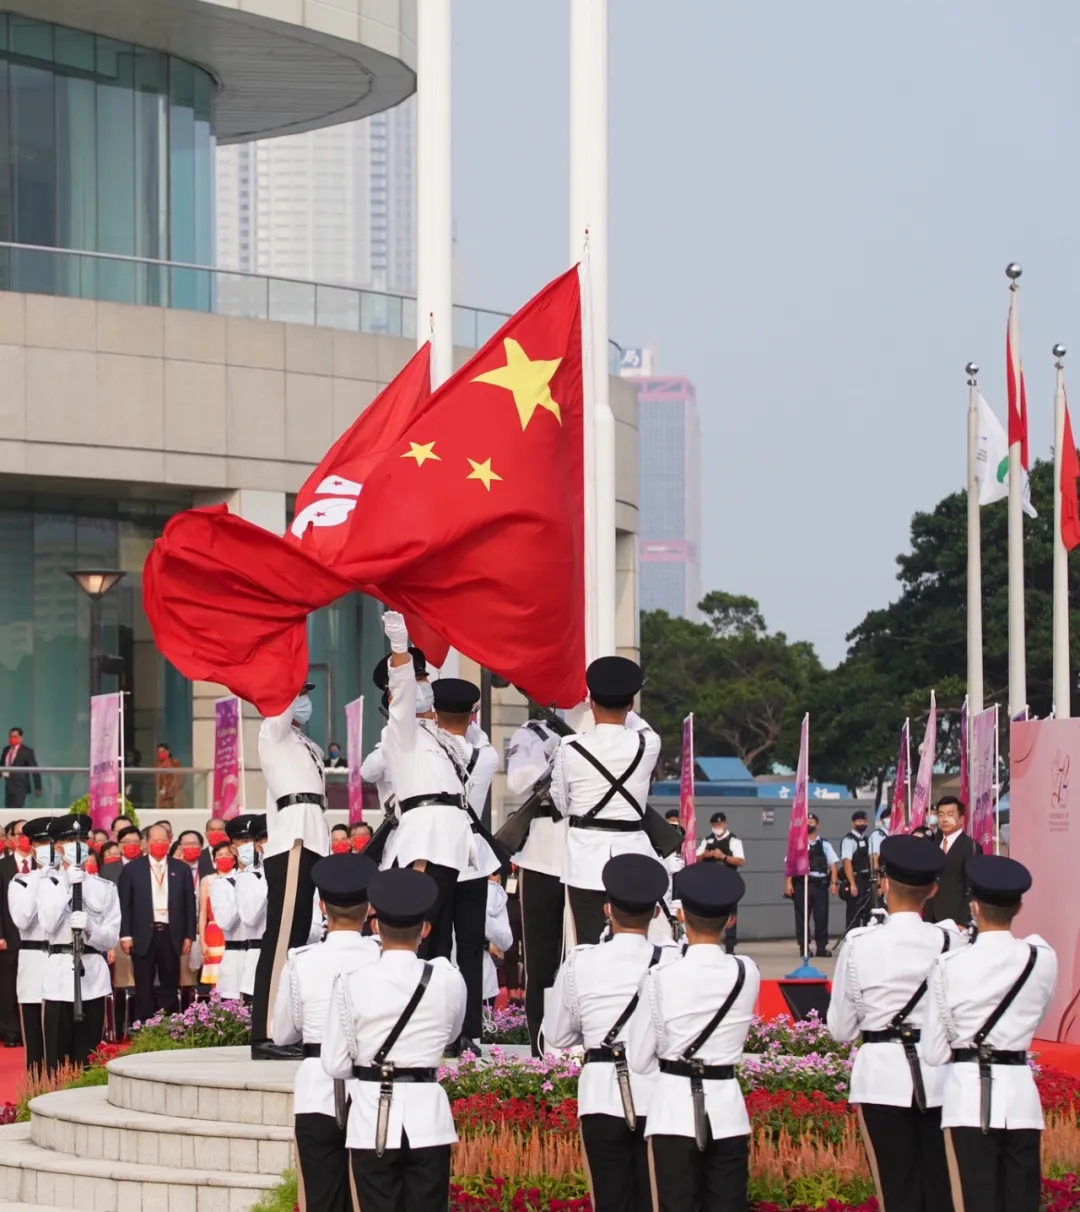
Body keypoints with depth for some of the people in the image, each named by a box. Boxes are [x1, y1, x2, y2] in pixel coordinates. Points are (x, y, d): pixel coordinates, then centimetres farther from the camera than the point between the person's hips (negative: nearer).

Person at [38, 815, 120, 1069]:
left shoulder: (105, 887, 9)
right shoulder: (49, 883, 6)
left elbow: (111, 939, 5)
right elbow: (48, 925, -10)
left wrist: (89, 927, -15)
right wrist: (66, 884, -12)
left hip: (93, 976, 1)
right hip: (59, 975, -1)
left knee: (88, 1060, 2)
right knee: (56, 1060, -3)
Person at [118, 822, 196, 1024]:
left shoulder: (181, 869, 8)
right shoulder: (132, 868, 3)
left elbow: (189, 903, 8)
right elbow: (124, 903, 1)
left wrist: (189, 935, 2)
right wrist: (125, 935, -7)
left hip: (171, 934, 2)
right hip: (143, 935, -2)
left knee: (170, 988, 6)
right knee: (144, 989, 2)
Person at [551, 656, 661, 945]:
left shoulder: (570, 748, -6)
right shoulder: (647, 744, -3)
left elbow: (561, 804, 7)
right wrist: (623, 711, 38)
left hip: (586, 855, -1)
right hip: (632, 854, 1)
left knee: (589, 946, 0)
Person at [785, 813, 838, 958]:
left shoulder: (824, 844, 9)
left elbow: (833, 864, 7)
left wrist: (833, 883, -3)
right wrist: (788, 883, -7)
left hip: (820, 883, 1)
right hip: (801, 883, 0)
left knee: (821, 916, -1)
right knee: (802, 916, 1)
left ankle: (822, 947, 6)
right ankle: (804, 947, 6)